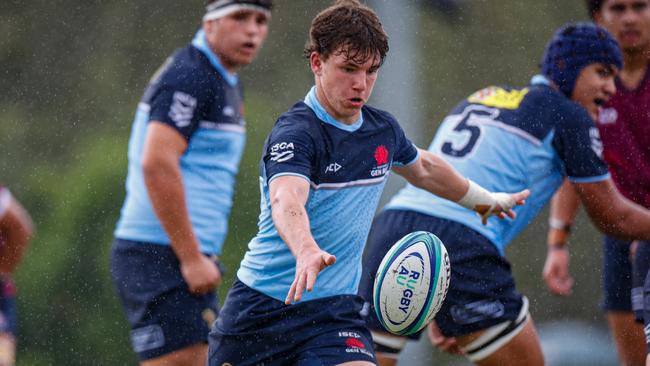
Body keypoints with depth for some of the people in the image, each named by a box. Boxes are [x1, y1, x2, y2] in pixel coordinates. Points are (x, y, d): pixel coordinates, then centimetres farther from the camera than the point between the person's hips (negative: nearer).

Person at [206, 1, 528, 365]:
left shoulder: (383, 130, 4)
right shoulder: (295, 133, -18)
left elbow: (423, 167, 28)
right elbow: (286, 202, -37)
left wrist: (484, 199, 42)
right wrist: (307, 250, -58)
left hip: (335, 309, 4)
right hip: (260, 307, -4)